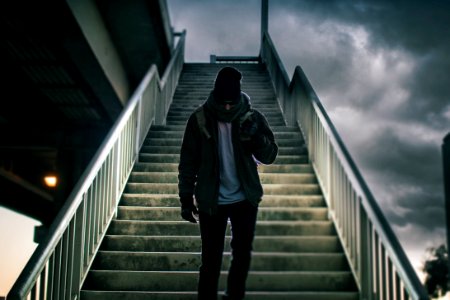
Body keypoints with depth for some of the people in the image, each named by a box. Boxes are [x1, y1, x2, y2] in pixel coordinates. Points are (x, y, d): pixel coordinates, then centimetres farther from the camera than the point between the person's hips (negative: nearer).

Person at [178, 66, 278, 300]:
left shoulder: (253, 117, -8)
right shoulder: (199, 119, -10)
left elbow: (270, 156, -8)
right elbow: (188, 162, -4)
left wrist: (256, 137, -28)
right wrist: (186, 199, -5)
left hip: (245, 199, 2)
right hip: (211, 201, -2)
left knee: (242, 256, 15)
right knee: (211, 260, 5)